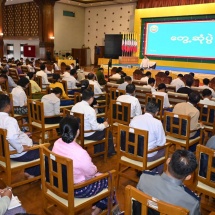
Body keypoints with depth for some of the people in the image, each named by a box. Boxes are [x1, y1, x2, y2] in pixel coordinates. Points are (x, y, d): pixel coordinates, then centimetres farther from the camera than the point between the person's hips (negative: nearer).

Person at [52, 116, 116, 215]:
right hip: (77, 189, -7)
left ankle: (97, 204, 37)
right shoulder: (80, 153, -35)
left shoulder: (57, 144, -13)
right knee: (107, 179, 18)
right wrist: (95, 169, 5)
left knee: (97, 175, 27)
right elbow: (91, 172, -18)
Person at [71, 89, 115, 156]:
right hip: (88, 135, -7)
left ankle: (97, 151, 40)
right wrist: (104, 125, -3)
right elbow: (95, 127, -24)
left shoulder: (75, 106, -4)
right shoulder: (90, 110, -25)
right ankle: (110, 152, 34)